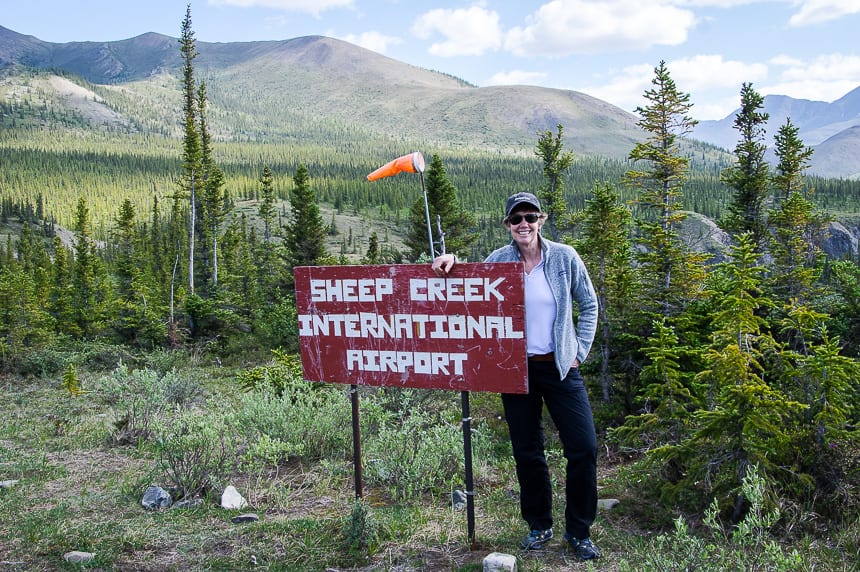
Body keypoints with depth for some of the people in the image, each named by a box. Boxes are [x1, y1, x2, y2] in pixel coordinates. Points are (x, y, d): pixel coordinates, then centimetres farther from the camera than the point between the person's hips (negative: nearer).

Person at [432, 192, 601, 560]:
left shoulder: (564, 258, -3)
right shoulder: (497, 261, -1)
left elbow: (589, 305, 6)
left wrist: (580, 351, 0)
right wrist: (452, 261, -11)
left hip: (559, 366, -1)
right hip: (516, 368, 1)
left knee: (584, 447, -3)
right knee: (527, 452, 9)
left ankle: (579, 532, 14)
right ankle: (539, 526, 28)